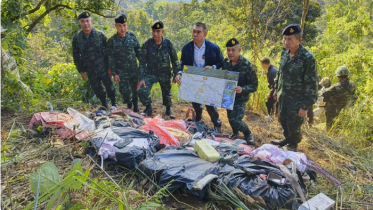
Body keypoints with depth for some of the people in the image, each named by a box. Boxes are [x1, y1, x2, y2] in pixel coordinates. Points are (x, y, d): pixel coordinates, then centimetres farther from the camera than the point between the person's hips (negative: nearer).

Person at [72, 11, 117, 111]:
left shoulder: (100, 35, -6)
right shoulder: (76, 38, -1)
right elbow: (76, 56, 7)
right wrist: (81, 71, 5)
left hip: (103, 68, -2)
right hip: (90, 71, 2)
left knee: (109, 86, 8)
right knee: (97, 89, 13)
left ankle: (114, 103, 30)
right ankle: (104, 105, 33)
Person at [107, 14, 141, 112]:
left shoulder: (132, 36, -3)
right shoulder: (112, 41, -9)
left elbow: (138, 51, 6)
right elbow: (110, 58, -5)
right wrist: (114, 73, -7)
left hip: (134, 69, 2)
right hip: (121, 71, -2)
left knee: (135, 89, 14)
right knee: (125, 92, -2)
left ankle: (135, 104, 43)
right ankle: (128, 103, 32)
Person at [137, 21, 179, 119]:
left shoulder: (168, 43, -11)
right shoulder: (147, 44, -12)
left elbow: (174, 60, -1)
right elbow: (142, 62, -8)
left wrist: (176, 74, -2)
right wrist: (141, 78, -13)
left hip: (165, 74, 1)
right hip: (150, 73, 0)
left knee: (167, 93, 13)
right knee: (142, 91, -14)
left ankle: (168, 110, 41)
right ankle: (148, 108, 14)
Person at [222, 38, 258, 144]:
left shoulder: (247, 65, -18)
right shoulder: (225, 62, -4)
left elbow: (254, 85, -15)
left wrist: (242, 89, -34)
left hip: (240, 98, -5)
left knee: (235, 120, -16)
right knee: (231, 118, 18)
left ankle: (248, 134, 13)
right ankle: (235, 132, 48)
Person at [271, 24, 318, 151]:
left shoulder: (308, 58, -22)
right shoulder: (285, 53, -1)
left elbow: (311, 85, -19)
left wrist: (305, 106, -17)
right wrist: (276, 89, 19)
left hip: (296, 100, -6)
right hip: (282, 97, 6)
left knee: (293, 125, 9)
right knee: (283, 121, 21)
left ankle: (293, 143, 37)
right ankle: (287, 139, 46)